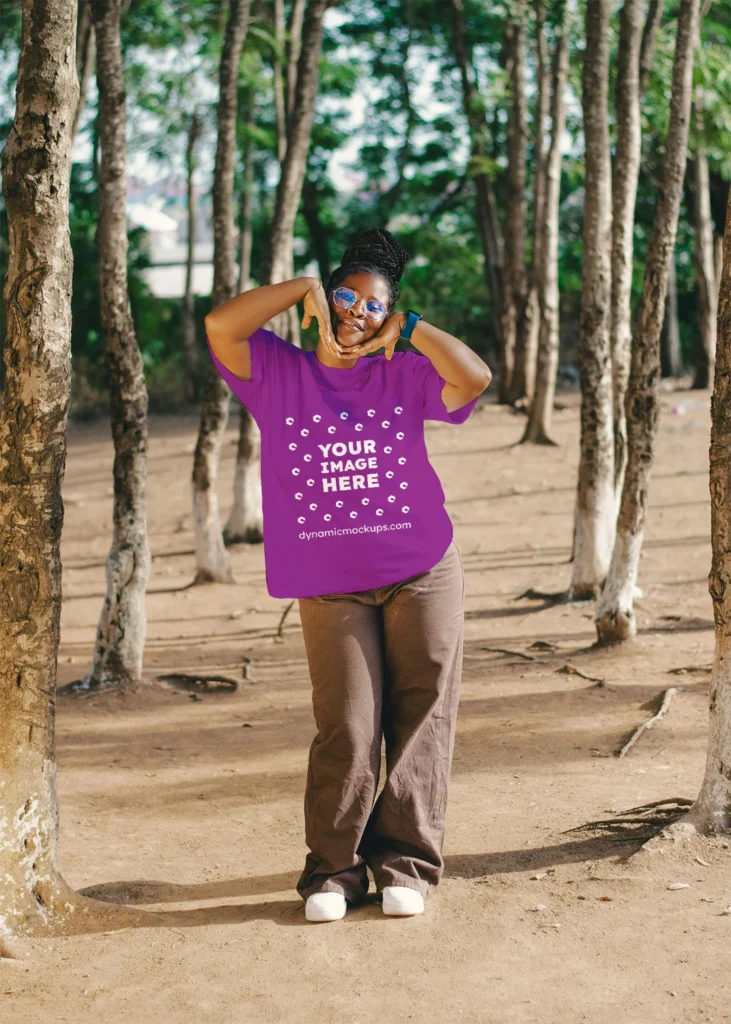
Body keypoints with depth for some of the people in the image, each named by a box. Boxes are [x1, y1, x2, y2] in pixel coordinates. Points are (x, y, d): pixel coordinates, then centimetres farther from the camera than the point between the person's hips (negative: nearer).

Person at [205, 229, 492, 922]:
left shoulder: (403, 375, 6)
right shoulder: (278, 372, 5)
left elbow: (475, 379, -10)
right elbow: (220, 325, -12)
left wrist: (409, 327, -4)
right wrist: (305, 287, -6)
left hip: (422, 573, 2)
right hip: (329, 587, -1)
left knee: (420, 717, 2)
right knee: (346, 729, -5)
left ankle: (404, 859, 11)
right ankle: (333, 869, 7)